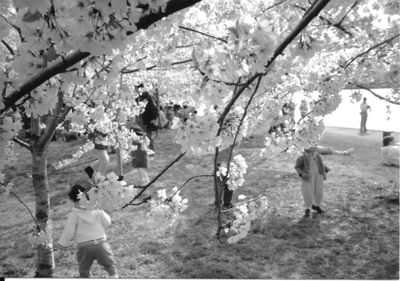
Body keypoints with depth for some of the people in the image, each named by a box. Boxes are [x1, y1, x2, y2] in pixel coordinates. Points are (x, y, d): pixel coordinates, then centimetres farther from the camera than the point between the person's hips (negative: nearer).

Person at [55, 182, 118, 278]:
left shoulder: (74, 215, -6)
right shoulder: (97, 210, -1)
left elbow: (68, 232, -2)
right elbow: (107, 223, 5)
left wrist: (61, 244, 12)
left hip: (84, 247, 0)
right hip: (101, 243, 1)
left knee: (84, 272, 17)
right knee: (110, 265, 17)